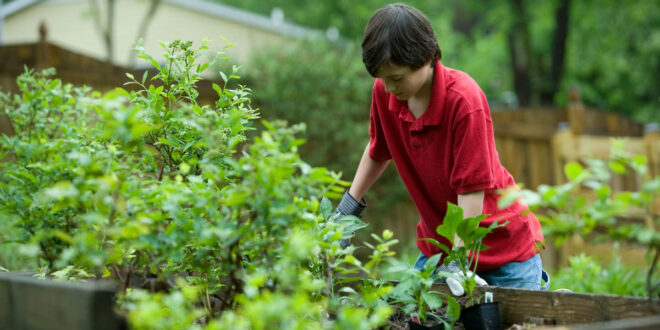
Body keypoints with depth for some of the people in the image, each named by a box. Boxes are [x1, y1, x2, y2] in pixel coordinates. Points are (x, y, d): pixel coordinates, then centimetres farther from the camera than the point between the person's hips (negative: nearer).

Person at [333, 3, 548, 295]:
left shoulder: (464, 100, -27)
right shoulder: (384, 91, -9)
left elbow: (472, 189, -27)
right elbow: (378, 150, 12)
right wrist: (347, 208, 10)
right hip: (436, 243, 5)